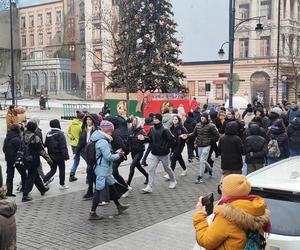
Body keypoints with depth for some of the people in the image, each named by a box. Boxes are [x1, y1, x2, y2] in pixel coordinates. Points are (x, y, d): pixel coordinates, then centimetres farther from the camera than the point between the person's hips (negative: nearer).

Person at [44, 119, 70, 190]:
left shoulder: (48, 134, 4)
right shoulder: (60, 134, -16)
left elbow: (46, 144, 9)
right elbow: (63, 146, -19)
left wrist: (49, 155, 18)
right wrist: (66, 155, -17)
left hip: (51, 156, 6)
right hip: (59, 155, -6)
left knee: (53, 170, 15)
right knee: (62, 169, 11)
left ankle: (43, 181, -1)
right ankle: (62, 185, 18)